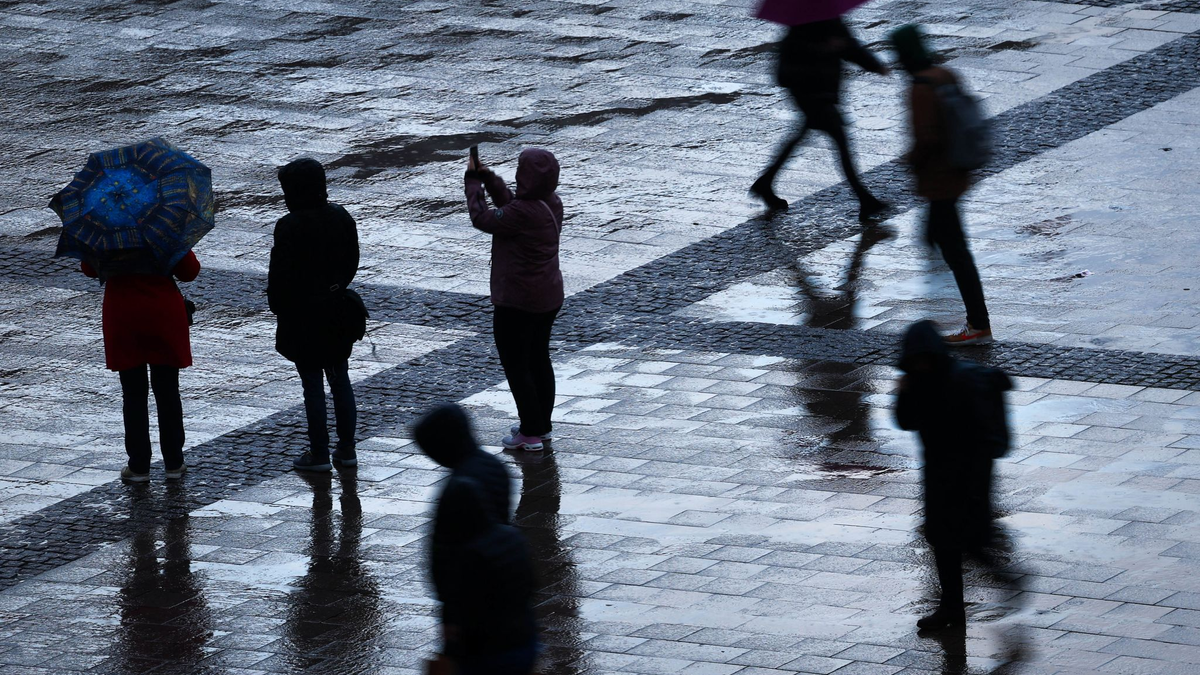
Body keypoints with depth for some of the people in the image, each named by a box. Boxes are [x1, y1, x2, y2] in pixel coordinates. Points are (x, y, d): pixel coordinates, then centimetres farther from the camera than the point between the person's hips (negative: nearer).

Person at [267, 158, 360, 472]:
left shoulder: (290, 227, -20)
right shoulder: (341, 218, 0)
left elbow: (280, 274, -16)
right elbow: (352, 261, 10)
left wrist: (277, 306, 0)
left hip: (303, 316, -6)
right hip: (337, 311, 6)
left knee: (312, 385, 1)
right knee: (340, 380, 13)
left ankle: (319, 454, 5)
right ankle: (347, 449, 18)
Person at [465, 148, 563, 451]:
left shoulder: (522, 213, -28)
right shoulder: (552, 204, -1)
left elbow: (482, 218, -15)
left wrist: (473, 181, -4)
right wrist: (487, 176, 11)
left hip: (518, 302, -9)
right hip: (549, 298, 9)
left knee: (516, 366, 3)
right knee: (539, 359, 20)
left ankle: (531, 432, 7)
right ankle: (543, 425, 31)